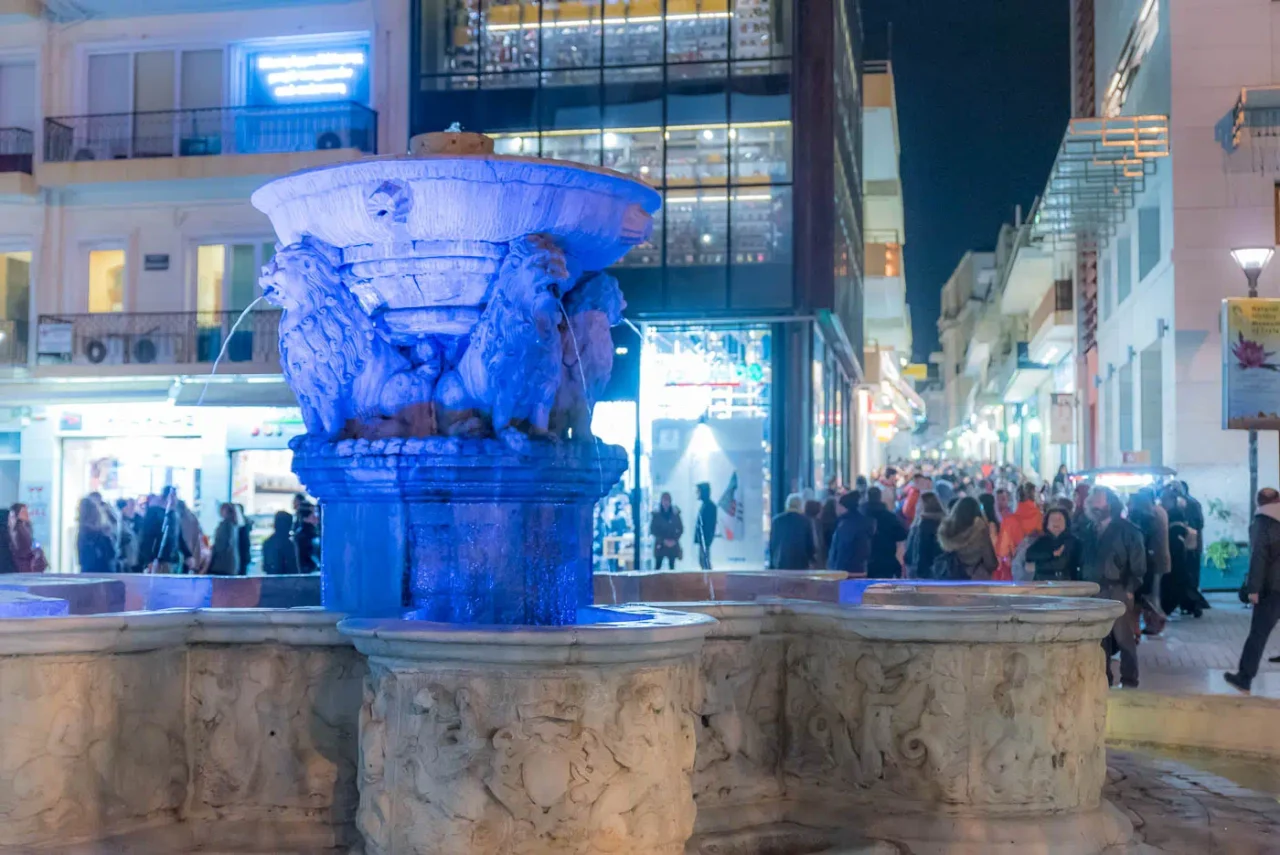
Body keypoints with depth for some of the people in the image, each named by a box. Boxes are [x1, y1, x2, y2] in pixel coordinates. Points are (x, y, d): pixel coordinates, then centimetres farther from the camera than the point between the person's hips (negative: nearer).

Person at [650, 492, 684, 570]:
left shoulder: (675, 514, 3)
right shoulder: (656, 514, -1)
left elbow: (681, 529, 5)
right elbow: (653, 530, -3)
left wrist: (675, 540, -9)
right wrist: (663, 540, -11)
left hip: (672, 545, 1)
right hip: (660, 545, -1)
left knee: (672, 567, 0)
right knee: (658, 566, -5)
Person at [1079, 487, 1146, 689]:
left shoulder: (1127, 530, -1)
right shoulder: (1088, 531, 16)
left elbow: (1138, 564, -4)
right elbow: (1083, 561, 15)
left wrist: (1130, 590, -10)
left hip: (1118, 590, -5)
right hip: (1093, 591, 5)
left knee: (1123, 637, -3)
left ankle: (1129, 680, 4)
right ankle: (1102, 678, 15)